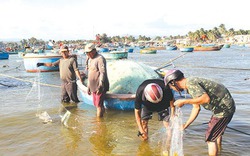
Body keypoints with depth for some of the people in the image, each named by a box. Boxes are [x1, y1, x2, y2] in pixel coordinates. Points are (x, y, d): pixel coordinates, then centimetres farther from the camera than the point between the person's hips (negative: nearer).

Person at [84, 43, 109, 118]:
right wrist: (88, 87, 21)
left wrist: (100, 86, -27)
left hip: (100, 87, -9)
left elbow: (103, 73, -20)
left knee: (99, 104, -5)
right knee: (96, 104, 15)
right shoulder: (89, 59, 15)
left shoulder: (100, 58, -13)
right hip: (93, 86, 9)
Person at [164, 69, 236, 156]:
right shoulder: (191, 84, 10)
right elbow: (196, 108, 16)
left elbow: (206, 98, -36)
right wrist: (185, 125, 19)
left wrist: (184, 102, -26)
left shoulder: (191, 83, -21)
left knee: (210, 138, -1)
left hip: (224, 109, -10)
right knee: (216, 132, 29)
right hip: (225, 106, 10)